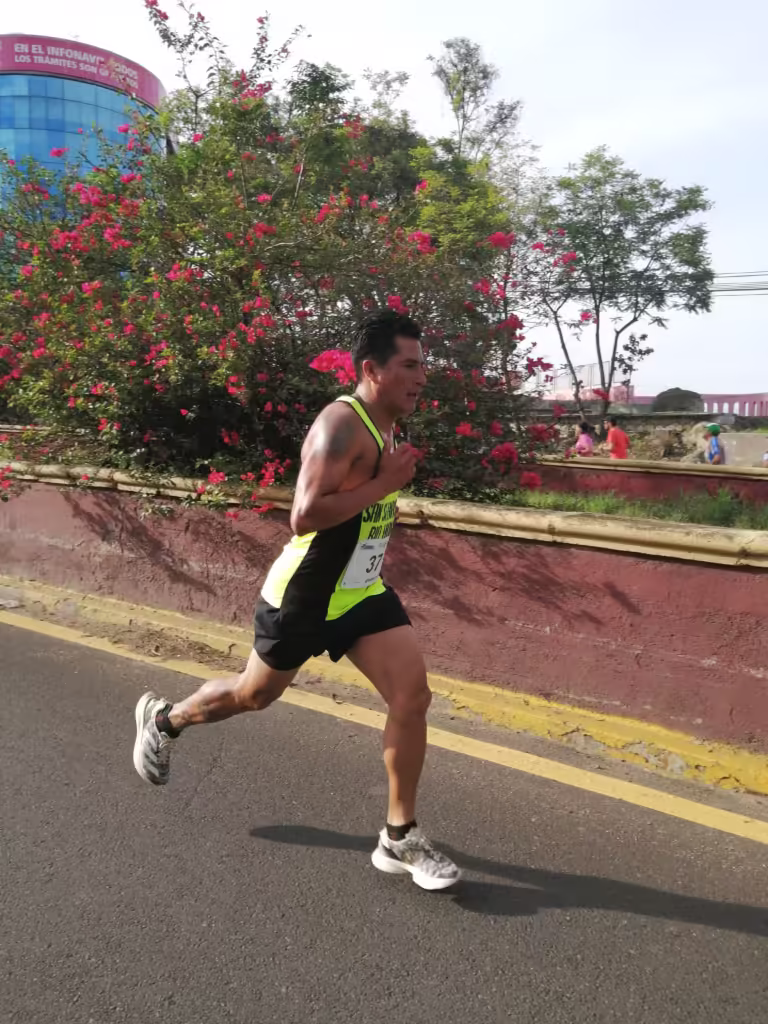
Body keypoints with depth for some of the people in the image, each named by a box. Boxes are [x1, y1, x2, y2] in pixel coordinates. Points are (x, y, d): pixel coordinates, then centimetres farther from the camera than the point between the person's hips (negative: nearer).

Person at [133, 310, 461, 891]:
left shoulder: (384, 427, 6)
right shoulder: (341, 424, -23)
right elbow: (304, 516, -31)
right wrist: (385, 485, -28)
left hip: (361, 593, 7)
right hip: (303, 598, -7)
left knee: (414, 696, -5)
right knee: (255, 695, 15)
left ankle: (401, 840, 10)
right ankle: (164, 720, 46)